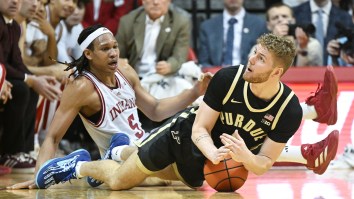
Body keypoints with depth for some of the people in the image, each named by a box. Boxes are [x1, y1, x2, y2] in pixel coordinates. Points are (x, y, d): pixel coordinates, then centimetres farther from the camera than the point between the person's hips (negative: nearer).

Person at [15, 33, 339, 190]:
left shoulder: (290, 110, -25)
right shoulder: (228, 78, -29)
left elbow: (264, 164, -18)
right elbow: (200, 129, -21)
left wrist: (244, 156, -41)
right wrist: (214, 154, -42)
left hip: (230, 158, 2)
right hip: (186, 133, -2)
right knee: (119, 181, -2)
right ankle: (80, 164, 27)